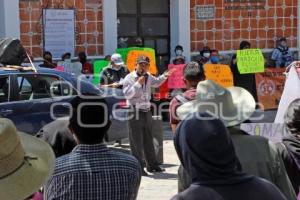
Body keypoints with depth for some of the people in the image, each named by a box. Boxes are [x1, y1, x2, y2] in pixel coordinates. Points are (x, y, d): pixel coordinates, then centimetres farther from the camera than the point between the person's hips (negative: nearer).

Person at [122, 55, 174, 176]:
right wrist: (138, 84, -22)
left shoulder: (148, 77, 12)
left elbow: (156, 82, 33)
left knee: (148, 139, 15)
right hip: (135, 111, -7)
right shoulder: (129, 78, -9)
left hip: (146, 111, 7)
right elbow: (127, 94, -18)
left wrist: (164, 76, 19)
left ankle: (152, 165, 25)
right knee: (136, 141, -5)